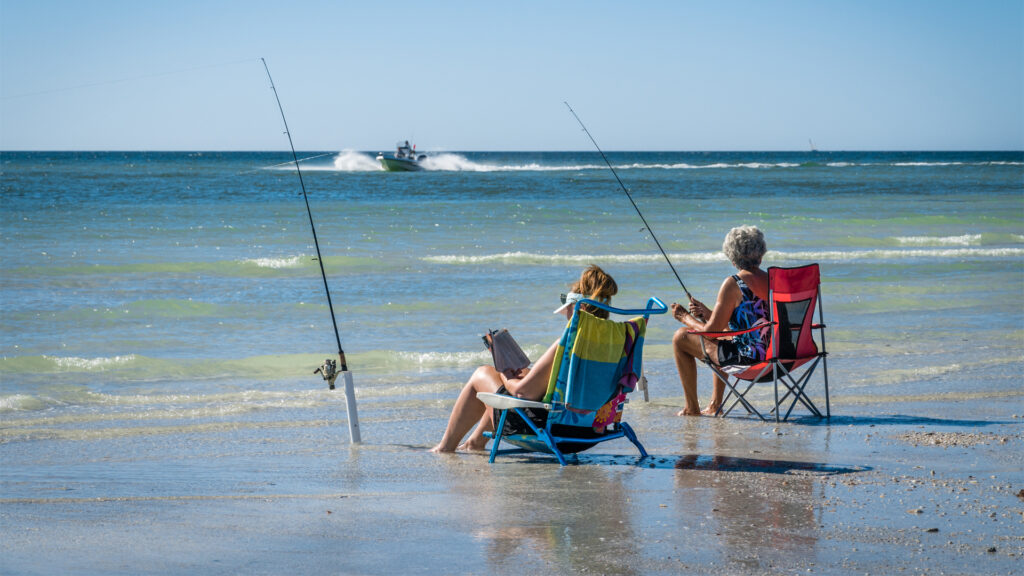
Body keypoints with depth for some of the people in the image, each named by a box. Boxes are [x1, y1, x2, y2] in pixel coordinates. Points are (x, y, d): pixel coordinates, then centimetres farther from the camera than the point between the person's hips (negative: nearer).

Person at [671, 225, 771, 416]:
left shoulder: (733, 284, -15)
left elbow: (711, 331, -11)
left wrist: (686, 318, 8)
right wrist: (707, 314, 20)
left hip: (747, 358, -8)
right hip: (773, 354, 8)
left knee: (680, 338, 9)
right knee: (724, 331, 38)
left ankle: (691, 408, 18)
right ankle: (715, 404, 42)